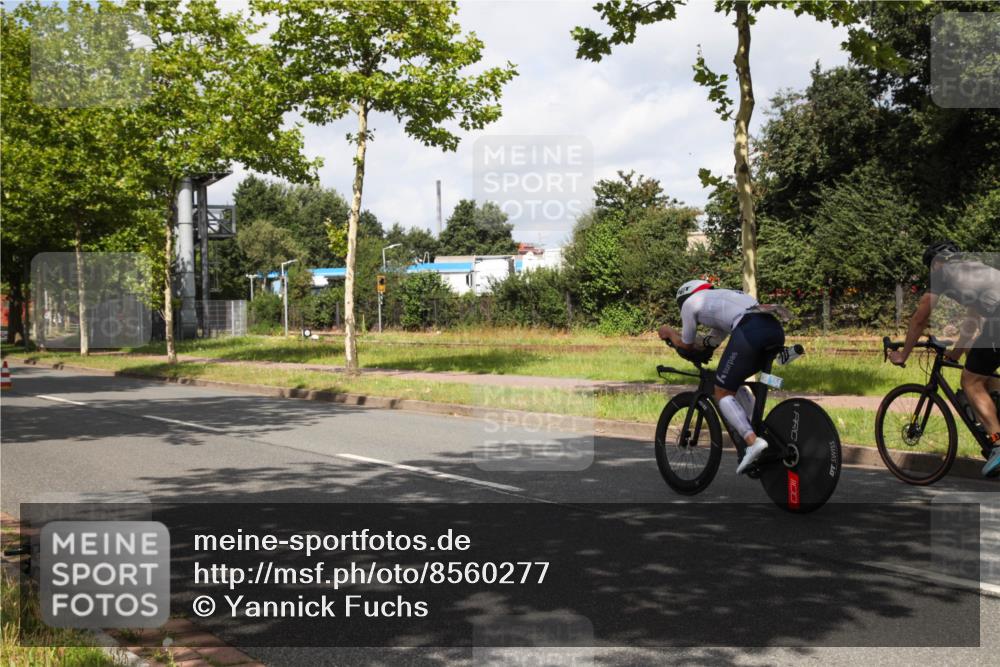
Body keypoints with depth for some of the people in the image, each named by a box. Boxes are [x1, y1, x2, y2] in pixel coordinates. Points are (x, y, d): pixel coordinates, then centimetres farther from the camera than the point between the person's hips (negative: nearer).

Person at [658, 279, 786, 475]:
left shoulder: (690, 302, 18)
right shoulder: (721, 296, 39)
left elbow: (686, 345, 26)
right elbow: (711, 343, 41)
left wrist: (669, 332, 44)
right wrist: (674, 333, 49)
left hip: (750, 331, -8)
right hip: (776, 328, 8)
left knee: (722, 392, 3)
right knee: (734, 383, 25)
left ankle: (752, 441, -17)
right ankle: (758, 432, 15)